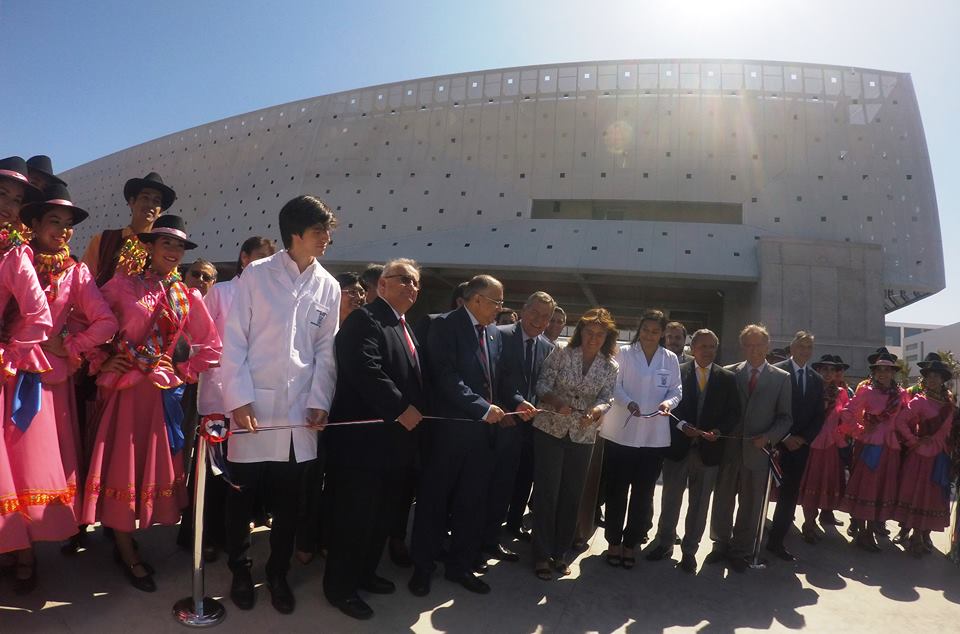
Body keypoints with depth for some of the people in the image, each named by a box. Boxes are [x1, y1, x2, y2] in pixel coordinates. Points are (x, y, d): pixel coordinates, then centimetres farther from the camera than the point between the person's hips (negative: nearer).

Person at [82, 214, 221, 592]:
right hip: (123, 388, -3)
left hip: (161, 390, 3)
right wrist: (100, 362, -7)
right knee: (122, 465, 2)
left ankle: (125, 543, 29)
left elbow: (211, 346, 8)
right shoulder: (122, 285, -1)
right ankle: (126, 553, 14)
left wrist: (183, 373, 0)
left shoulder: (188, 297, 5)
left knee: (152, 465, 10)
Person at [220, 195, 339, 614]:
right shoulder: (256, 274, -2)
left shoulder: (328, 287, 8)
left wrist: (320, 402, -2)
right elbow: (234, 341, -4)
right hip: (254, 407, -2)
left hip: (299, 412, 3)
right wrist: (239, 399, -11)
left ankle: (278, 574, 29)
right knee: (242, 498, 10)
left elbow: (325, 350, 8)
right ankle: (240, 572, 31)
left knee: (288, 502, 10)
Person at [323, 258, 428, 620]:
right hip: (365, 438, -9)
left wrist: (417, 412, 7)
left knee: (382, 515, 17)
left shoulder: (406, 329, 18)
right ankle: (339, 585, 19)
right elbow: (366, 372, -24)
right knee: (355, 516, 2)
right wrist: (402, 410, -21)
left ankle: (364, 572, 34)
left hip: (397, 440, 9)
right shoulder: (364, 320, -12)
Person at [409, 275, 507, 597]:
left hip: (482, 429, 6)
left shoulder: (494, 333, 11)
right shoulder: (445, 325, -10)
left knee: (470, 502, 14)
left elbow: (495, 378, 14)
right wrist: (483, 407, -20)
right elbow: (446, 377, -19)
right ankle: (422, 567, 24)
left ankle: (461, 565, 29)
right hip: (448, 428, -6)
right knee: (434, 500, 9)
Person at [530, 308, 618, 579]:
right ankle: (542, 555, 11)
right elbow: (542, 384, -8)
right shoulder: (561, 354, -5)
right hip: (550, 430, -3)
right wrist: (556, 402, -27)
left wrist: (597, 410, -28)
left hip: (583, 437, 3)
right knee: (546, 493, -1)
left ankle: (561, 552, 25)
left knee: (572, 495, 10)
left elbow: (606, 398, -5)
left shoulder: (610, 367, 2)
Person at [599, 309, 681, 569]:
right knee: (617, 490, 7)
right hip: (622, 432, -2)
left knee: (643, 492, 11)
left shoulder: (670, 359, 7)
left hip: (655, 435, 2)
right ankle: (614, 541, 21)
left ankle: (630, 542, 24)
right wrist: (628, 403, -24)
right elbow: (615, 386, -6)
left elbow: (676, 391, 7)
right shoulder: (624, 353, 0)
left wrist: (668, 402, -16)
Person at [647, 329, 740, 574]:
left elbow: (734, 412, 4)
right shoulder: (677, 372, -1)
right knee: (670, 498, 9)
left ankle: (690, 550, 23)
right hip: (678, 446, -1)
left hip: (709, 449, 1)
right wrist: (681, 425, -16)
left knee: (699, 503, 9)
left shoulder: (727, 378, 5)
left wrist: (719, 430, -12)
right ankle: (665, 543, 26)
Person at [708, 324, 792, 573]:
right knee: (722, 500, 11)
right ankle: (721, 544, 28)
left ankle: (740, 552, 24)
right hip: (728, 448, 1)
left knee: (750, 504, 9)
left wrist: (768, 437, -11)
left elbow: (786, 417, 3)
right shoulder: (729, 373, 4)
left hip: (758, 451, 0)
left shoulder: (781, 378, 3)